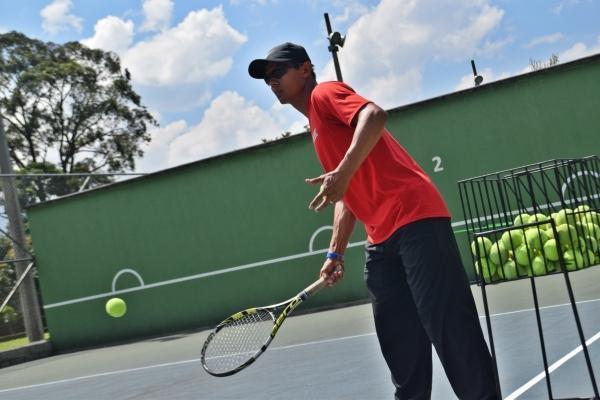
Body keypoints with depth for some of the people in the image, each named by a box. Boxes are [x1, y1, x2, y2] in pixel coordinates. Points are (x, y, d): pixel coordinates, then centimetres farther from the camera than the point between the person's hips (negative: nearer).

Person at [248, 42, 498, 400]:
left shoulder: (325, 93, 1)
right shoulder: (317, 127, 27)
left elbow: (375, 115, -21)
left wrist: (343, 173, -29)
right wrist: (336, 253, 21)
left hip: (414, 217, -10)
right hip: (382, 238, 10)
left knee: (449, 326, -10)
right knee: (400, 342, 9)